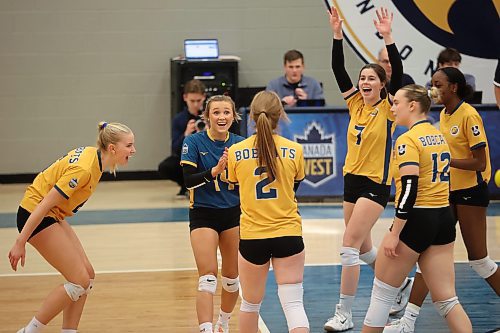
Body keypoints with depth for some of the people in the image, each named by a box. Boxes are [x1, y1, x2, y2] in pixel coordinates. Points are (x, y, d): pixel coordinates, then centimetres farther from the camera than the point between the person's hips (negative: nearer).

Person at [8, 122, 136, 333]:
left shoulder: (92, 154, 1)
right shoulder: (84, 170, -26)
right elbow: (44, 205, -26)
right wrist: (20, 242, -24)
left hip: (54, 215, 10)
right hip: (36, 216, -10)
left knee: (87, 275, 7)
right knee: (79, 280, -9)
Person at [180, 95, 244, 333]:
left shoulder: (239, 144, 1)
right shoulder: (193, 142, -8)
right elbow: (189, 180, -17)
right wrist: (214, 171, -30)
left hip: (234, 214, 4)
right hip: (203, 215, -3)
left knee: (231, 277, 12)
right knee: (208, 278, -14)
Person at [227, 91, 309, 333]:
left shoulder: (236, 152, -7)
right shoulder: (295, 151, -6)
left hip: (252, 236, 1)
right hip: (288, 234, -1)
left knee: (250, 304, 17)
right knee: (293, 304, -3)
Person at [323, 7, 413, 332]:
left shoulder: (389, 108, -7)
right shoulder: (356, 103, 6)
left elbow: (398, 73, -21)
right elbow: (338, 70, -1)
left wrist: (388, 37, -28)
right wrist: (337, 34, -11)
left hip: (376, 184, -7)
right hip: (352, 180, 7)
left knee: (349, 247, -12)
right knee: (363, 249, 16)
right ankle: (401, 283, 39)